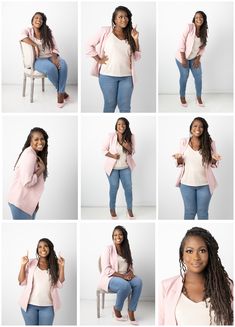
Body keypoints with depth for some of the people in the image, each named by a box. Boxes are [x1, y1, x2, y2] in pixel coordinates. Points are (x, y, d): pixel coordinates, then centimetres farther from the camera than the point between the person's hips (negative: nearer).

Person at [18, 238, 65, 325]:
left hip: (47, 306, 1)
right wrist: (23, 265, -11)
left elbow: (59, 284, -1)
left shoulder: (54, 265, 4)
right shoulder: (31, 263, 0)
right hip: (30, 304, -1)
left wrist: (62, 267, -9)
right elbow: (22, 281, -1)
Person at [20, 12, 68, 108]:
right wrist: (35, 45, -27)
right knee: (51, 68, -36)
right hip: (38, 60, -3)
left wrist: (54, 59, -15)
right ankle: (61, 91, -14)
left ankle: (60, 93, -26)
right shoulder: (28, 30, 5)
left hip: (50, 57, 3)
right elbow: (22, 36, -21)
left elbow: (54, 48, 5)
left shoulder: (47, 32, 13)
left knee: (62, 64, -31)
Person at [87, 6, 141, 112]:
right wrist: (99, 60, -4)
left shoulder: (129, 35, 11)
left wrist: (135, 39, -2)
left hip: (126, 77, 3)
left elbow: (136, 57, 8)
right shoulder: (105, 31, 1)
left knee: (125, 107, 4)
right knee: (110, 105, 5)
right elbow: (90, 46, 3)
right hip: (108, 76, -3)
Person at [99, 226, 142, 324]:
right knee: (125, 285, -37)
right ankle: (117, 309, -10)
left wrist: (130, 272, -9)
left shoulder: (126, 250, 12)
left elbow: (130, 266, 15)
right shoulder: (109, 249, -7)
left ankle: (131, 311, -19)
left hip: (124, 277, 6)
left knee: (138, 281, -26)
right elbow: (106, 269, -14)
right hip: (110, 278, -6)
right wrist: (122, 275, -22)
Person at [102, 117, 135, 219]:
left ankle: (129, 209, 23)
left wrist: (128, 148, -22)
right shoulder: (111, 136, -16)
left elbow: (132, 152, 0)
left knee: (128, 187, 6)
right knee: (114, 187, 8)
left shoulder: (130, 137, -9)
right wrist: (112, 155, -22)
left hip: (125, 167, 2)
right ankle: (112, 209, 28)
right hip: (112, 167, -2)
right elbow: (104, 149, -6)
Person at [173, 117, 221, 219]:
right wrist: (179, 159, -19)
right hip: (187, 184, 0)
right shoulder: (184, 142, -2)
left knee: (203, 212, 12)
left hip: (204, 184, 0)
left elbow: (212, 164, 3)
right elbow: (181, 164, 3)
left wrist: (214, 159, -20)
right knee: (190, 211, 11)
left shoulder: (209, 143, -3)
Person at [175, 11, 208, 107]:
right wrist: (183, 59, -20)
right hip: (183, 57, -5)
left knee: (198, 77, 4)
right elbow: (182, 42, -19)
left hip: (194, 58, 5)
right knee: (184, 76, 2)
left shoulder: (204, 31, -3)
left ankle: (199, 97, 20)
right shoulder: (189, 27, -19)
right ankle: (182, 97, 21)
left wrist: (198, 59, -4)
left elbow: (203, 47, 5)